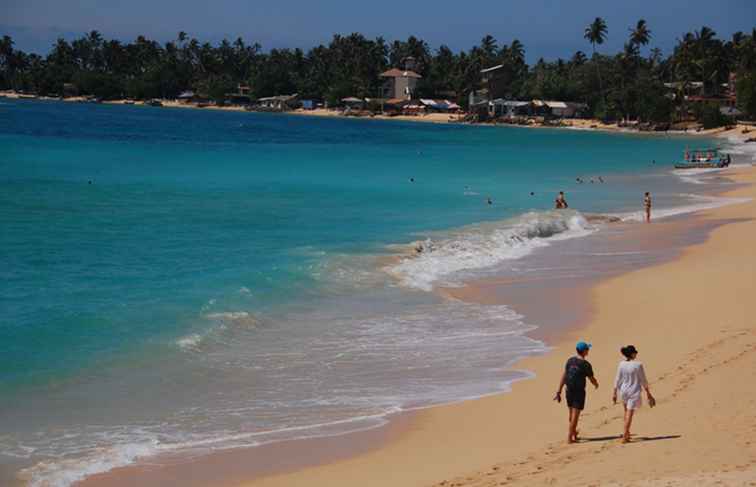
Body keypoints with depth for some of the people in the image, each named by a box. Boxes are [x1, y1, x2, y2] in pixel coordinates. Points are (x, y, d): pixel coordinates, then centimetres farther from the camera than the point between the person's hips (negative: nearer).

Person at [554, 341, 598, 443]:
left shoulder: (570, 360, 0)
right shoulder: (586, 364, -15)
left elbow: (563, 376, 0)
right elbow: (592, 379, -5)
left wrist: (559, 392, 3)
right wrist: (596, 384, 20)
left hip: (569, 391, 6)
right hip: (579, 392, -6)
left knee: (571, 414, 20)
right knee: (575, 415, 0)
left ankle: (574, 432, 38)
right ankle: (570, 438, -1)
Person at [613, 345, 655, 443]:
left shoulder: (621, 364, -5)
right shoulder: (638, 365, -15)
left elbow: (617, 380, 0)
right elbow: (643, 381, -9)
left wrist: (614, 393, 9)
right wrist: (648, 393, 1)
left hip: (623, 391, 4)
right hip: (634, 392, -4)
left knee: (627, 412, 24)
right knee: (629, 414, 0)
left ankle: (626, 432, 34)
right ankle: (624, 437, -2)